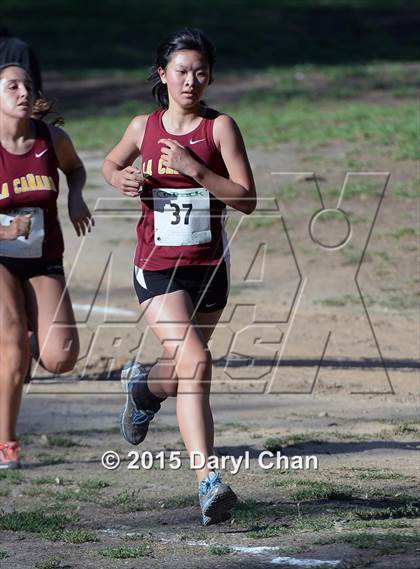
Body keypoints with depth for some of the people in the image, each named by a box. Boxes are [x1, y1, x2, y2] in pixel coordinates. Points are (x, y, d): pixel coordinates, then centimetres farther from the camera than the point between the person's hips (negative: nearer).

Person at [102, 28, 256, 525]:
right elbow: (111, 164, 22)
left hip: (209, 268, 2)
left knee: (187, 366, 19)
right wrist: (121, 178, -1)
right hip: (157, 268, -2)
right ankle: (209, 483, -26)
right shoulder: (144, 127, 2)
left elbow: (247, 200, -10)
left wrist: (195, 169, -20)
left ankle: (144, 384, 57)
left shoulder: (220, 127, -4)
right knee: (195, 363, -22)